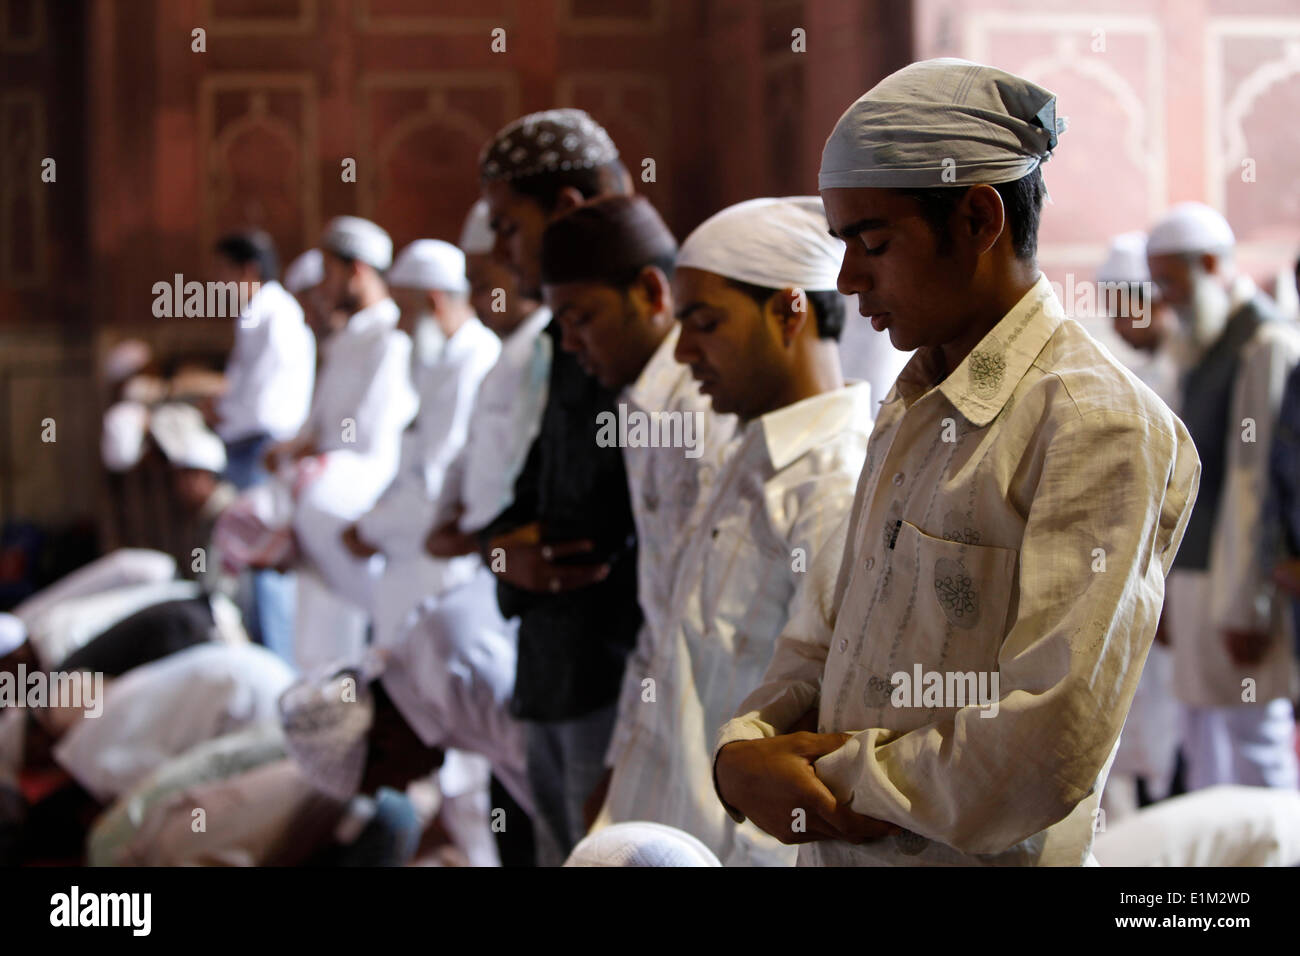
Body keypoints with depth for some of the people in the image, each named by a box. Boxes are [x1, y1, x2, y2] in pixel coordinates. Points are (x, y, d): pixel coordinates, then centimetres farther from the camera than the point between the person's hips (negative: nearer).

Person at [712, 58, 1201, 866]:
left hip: (978, 857, -7)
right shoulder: (909, 409, 11)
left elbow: (1050, 753, -24)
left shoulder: (1098, 428, -18)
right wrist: (744, 748, -8)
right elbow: (826, 634, 12)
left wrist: (829, 777, -15)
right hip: (832, 847, 7)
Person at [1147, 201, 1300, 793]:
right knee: (1205, 750, 9)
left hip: (1240, 589, -9)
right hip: (1196, 581, 9)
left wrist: (1244, 606, -18)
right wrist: (1170, 591, 17)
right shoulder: (1200, 356, 18)